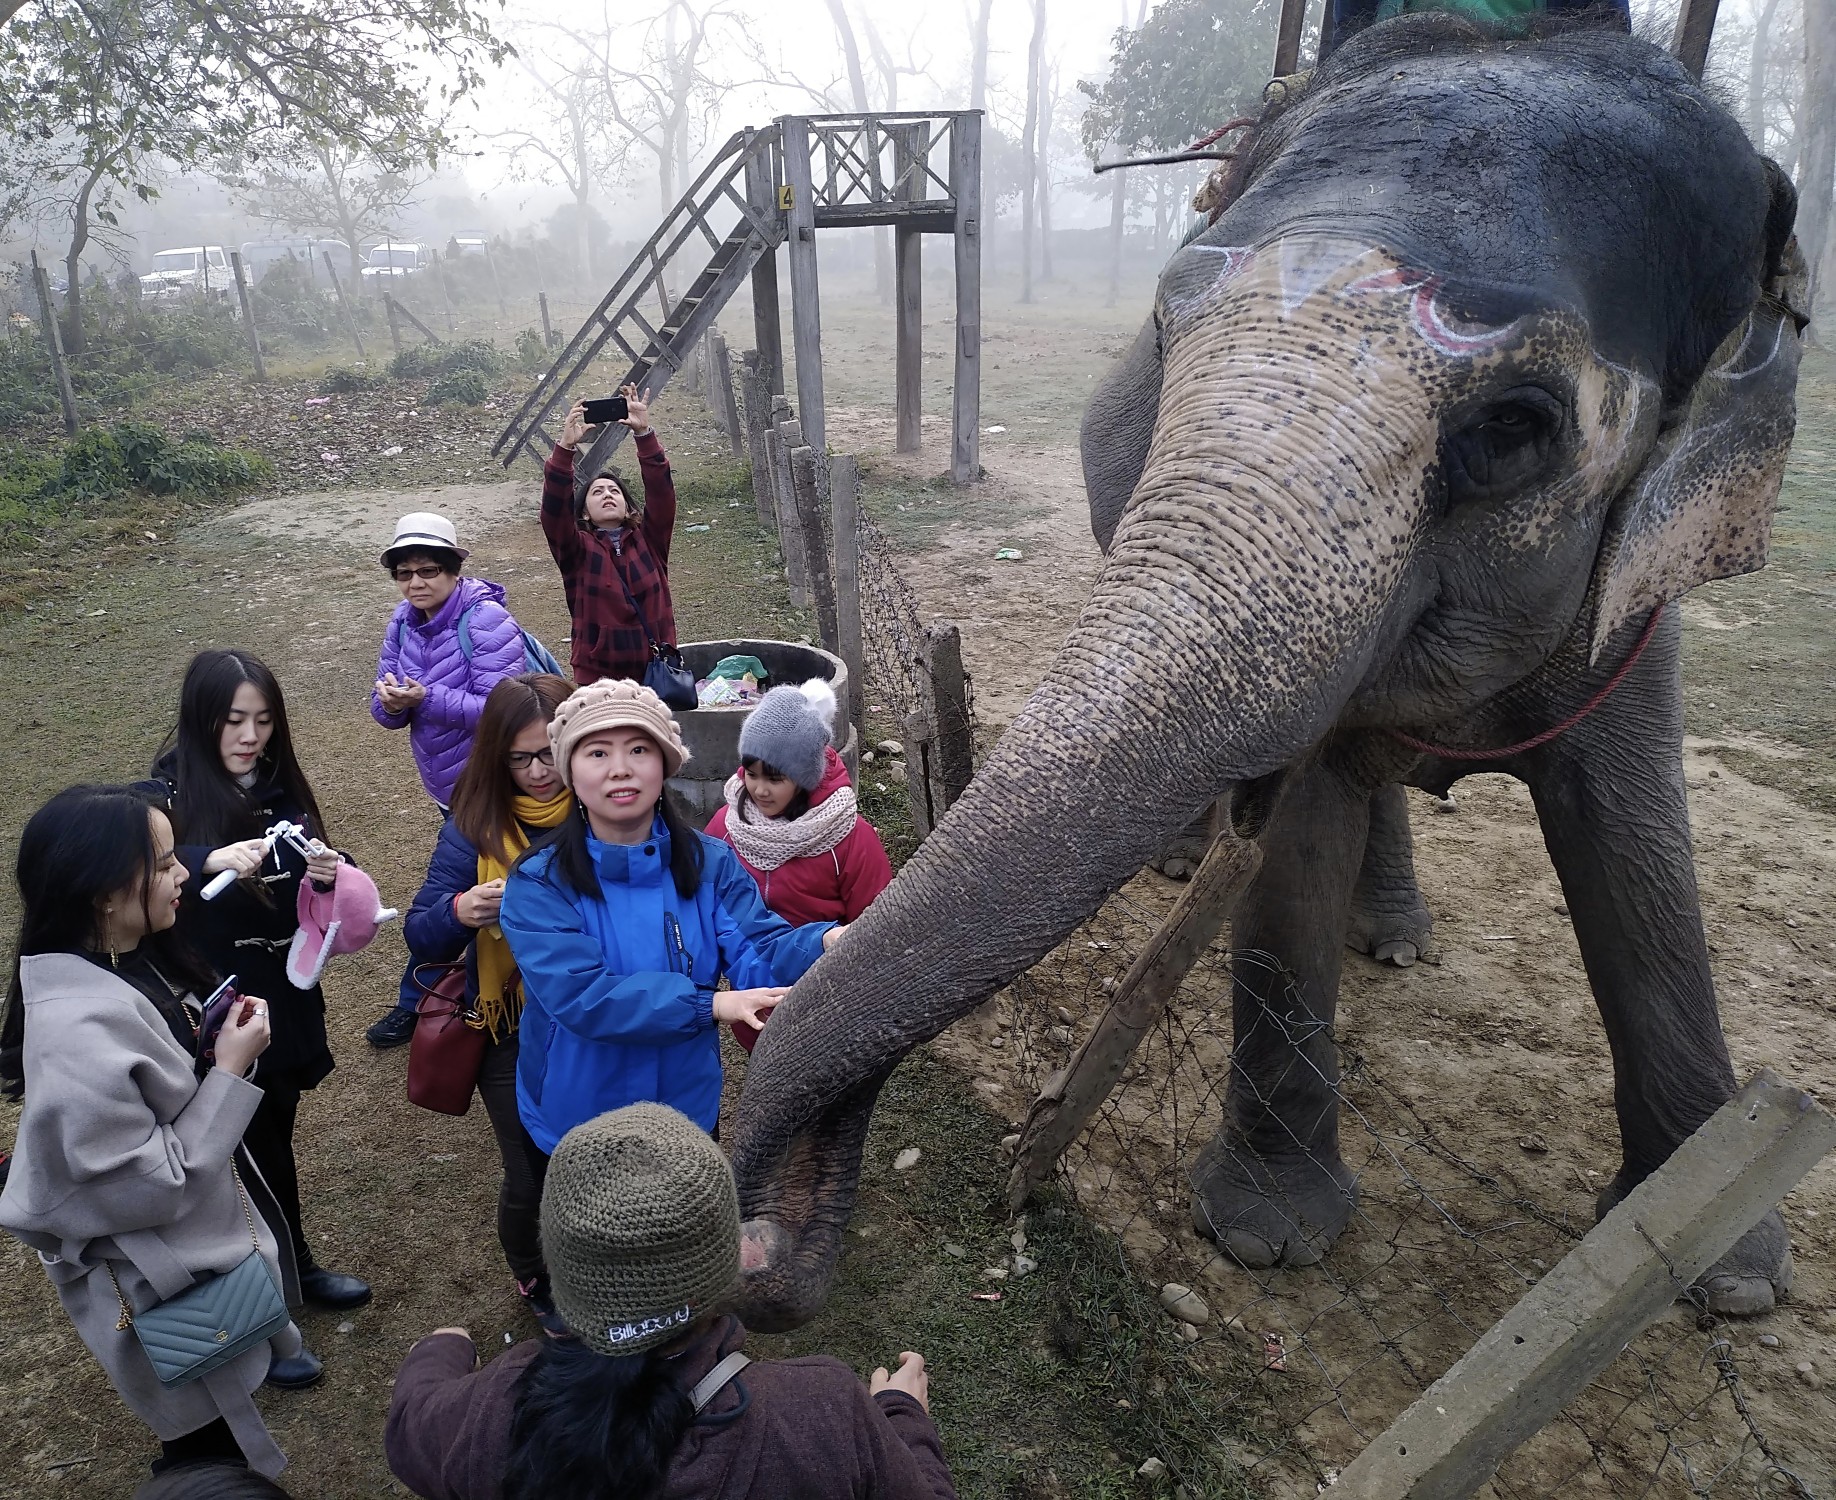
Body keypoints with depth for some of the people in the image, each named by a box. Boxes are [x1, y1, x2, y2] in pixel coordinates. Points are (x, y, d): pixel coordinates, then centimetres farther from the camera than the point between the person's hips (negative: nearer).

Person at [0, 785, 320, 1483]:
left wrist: (226, 1035, -6)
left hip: (213, 1199, 8)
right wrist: (230, 1072, -26)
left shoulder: (132, 958, -10)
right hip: (159, 1271, -8)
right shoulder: (79, 1034, -38)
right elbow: (148, 1188, -30)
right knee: (209, 1436, 17)